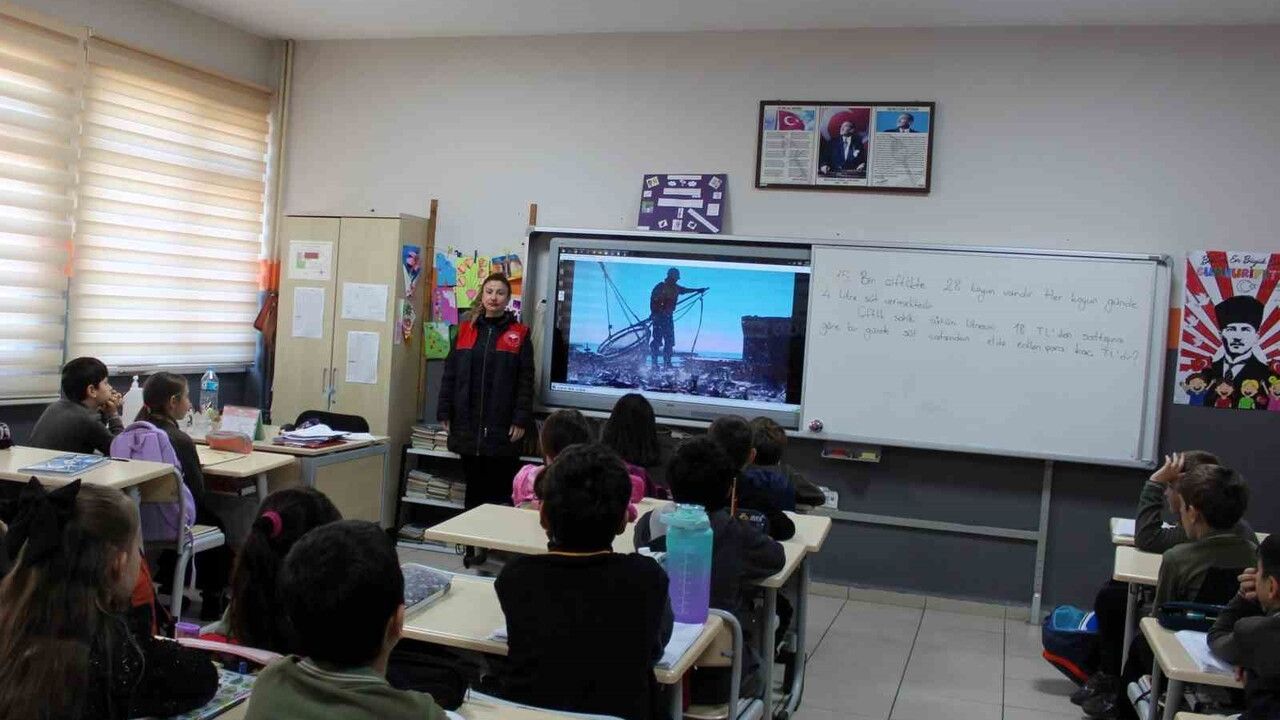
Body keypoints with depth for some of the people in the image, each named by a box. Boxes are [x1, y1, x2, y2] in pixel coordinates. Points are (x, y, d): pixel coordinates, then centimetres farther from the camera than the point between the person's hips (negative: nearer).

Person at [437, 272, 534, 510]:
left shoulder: (519, 334, 0)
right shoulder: (465, 330, 9)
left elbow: (525, 382, -4)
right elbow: (450, 374, 9)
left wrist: (521, 420, -11)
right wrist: (445, 413, 3)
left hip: (501, 427, -3)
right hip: (467, 425, 3)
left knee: (500, 488, 0)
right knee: (473, 486, 12)